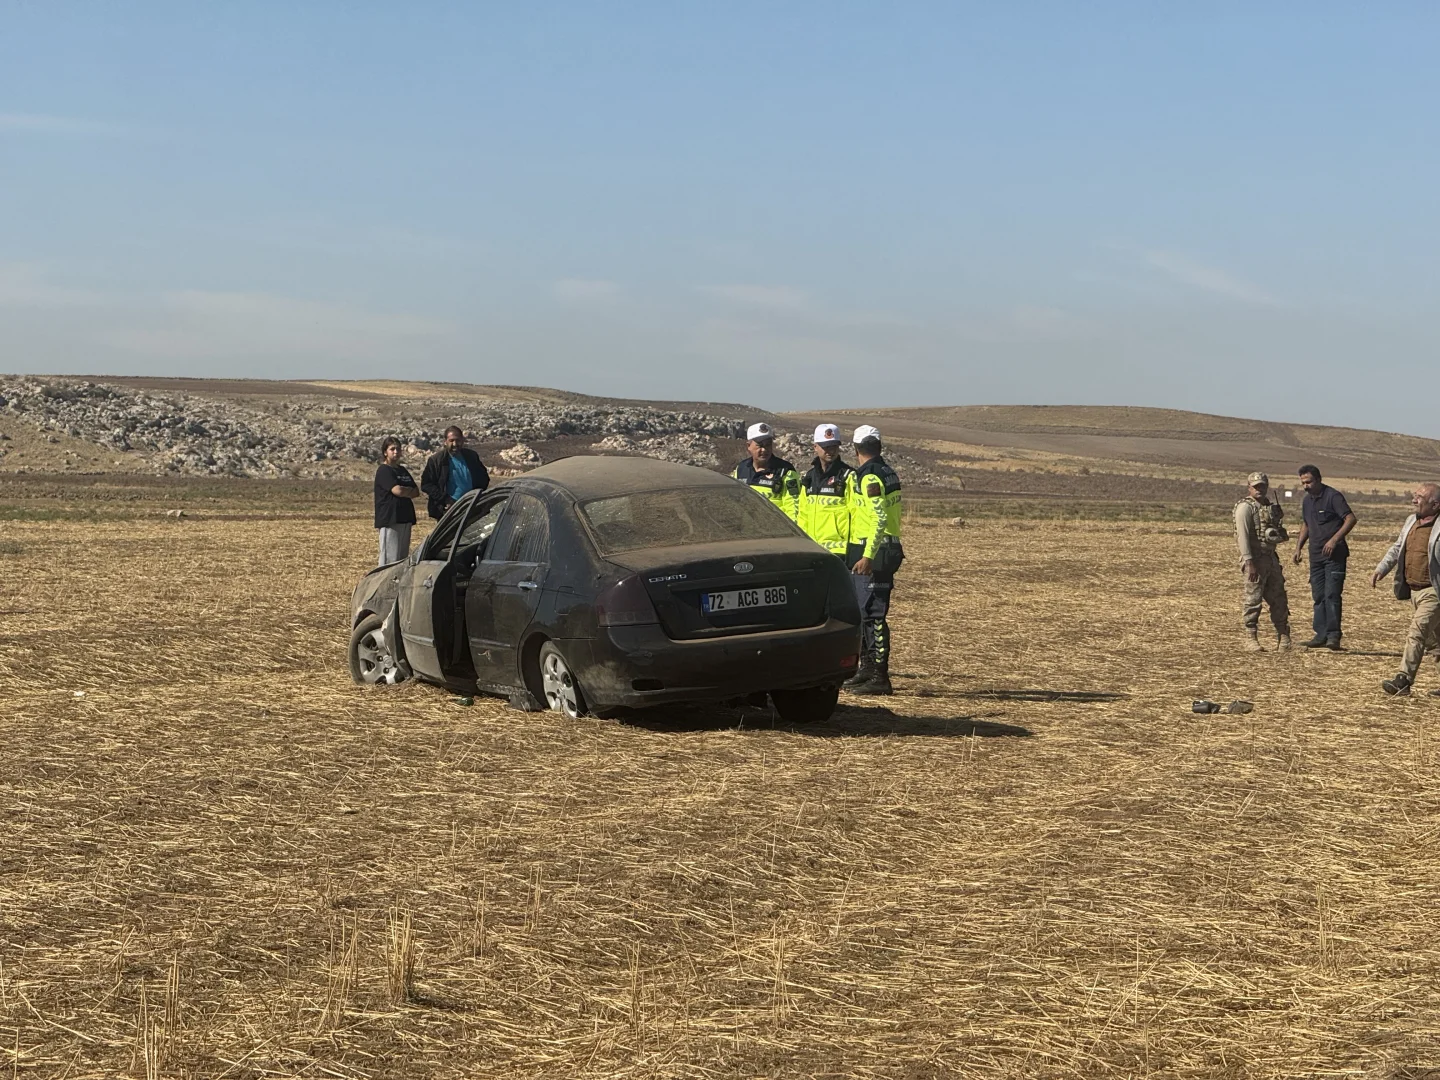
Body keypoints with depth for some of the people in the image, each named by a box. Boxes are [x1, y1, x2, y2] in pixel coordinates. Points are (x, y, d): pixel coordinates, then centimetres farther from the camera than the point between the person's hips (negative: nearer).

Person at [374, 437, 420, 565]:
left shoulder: (403, 470, 19)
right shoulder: (383, 471, -5)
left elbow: (417, 492, 13)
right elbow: (397, 490, -17)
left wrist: (404, 490, -5)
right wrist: (409, 491, 1)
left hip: (405, 518, 8)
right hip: (389, 519, -8)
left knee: (403, 557, 6)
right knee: (390, 558, -12)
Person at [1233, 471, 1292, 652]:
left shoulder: (1270, 507, 17)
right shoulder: (1245, 507, -9)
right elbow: (1243, 536, -16)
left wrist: (1282, 535, 5)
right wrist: (1249, 563, -23)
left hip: (1271, 557, 8)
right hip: (1255, 559, -8)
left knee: (1279, 599, 9)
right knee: (1253, 599, -4)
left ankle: (1283, 637, 16)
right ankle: (1250, 638, 3)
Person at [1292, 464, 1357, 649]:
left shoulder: (1333, 496, -11)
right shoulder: (1308, 500, 13)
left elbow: (1351, 519, -17)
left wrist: (1334, 540, -24)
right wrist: (1298, 547, 16)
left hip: (1334, 554, -8)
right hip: (1316, 555, 8)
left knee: (1331, 594, -11)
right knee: (1318, 596, 7)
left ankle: (1333, 636, -10)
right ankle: (1321, 635, 11)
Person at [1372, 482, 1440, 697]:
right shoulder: (1411, 521, 11)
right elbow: (1397, 548, 22)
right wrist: (1380, 569, 12)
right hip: (1414, 591, 8)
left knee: (1416, 634, -16)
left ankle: (1403, 680, -18)